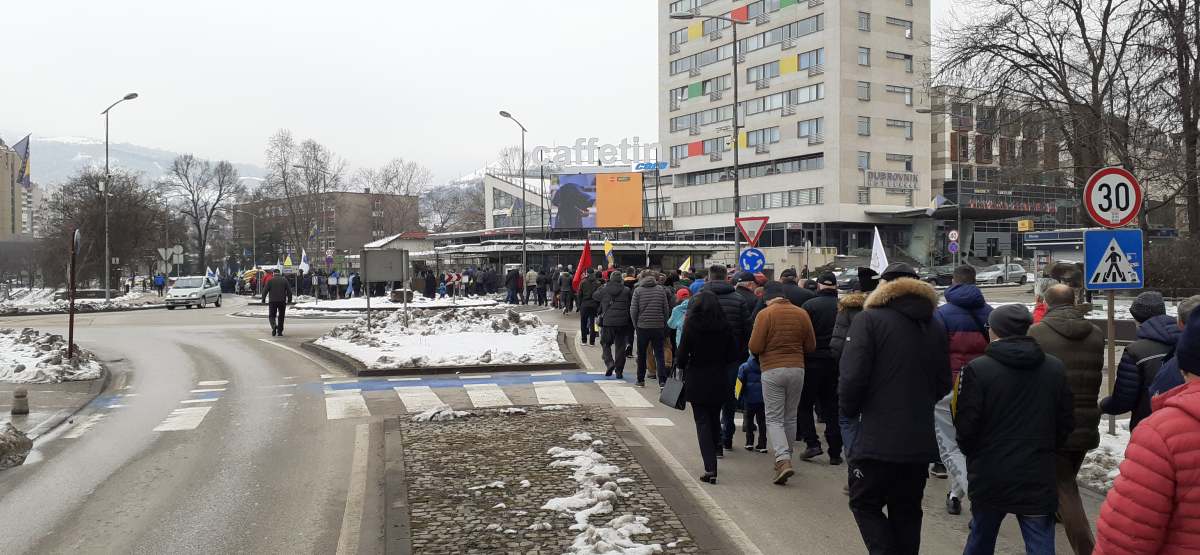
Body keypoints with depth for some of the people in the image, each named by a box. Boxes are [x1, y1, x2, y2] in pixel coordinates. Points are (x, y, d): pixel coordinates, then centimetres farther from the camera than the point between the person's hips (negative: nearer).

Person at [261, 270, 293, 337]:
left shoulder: (270, 280, 5)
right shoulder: (284, 280, 8)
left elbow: (265, 290, -1)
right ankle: (279, 331, 11)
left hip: (272, 301, -1)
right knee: (281, 316, 12)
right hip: (282, 301, 1)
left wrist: (263, 299, 7)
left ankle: (274, 325, -21)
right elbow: (289, 291, 3)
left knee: (272, 316, 7)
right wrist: (289, 300, 7)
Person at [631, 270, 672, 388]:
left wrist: (635, 324, 7)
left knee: (641, 354, 12)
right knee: (659, 354, 2)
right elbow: (666, 309, 3)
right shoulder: (661, 289, 1)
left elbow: (633, 310, -6)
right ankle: (662, 380, -9)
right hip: (658, 327, 1)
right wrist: (664, 323, 13)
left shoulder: (638, 290, -4)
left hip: (642, 326, -1)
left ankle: (641, 380, 19)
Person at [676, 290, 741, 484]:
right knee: (715, 420, 18)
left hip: (697, 381, -3)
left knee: (702, 423, 1)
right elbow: (733, 354, 1)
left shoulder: (691, 326, -11)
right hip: (719, 380, 3)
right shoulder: (724, 326, -3)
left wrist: (680, 366, 9)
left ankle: (710, 469, -9)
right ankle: (712, 462, 29)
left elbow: (683, 354, -11)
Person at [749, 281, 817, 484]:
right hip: (797, 369, 4)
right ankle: (785, 457, 25)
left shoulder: (765, 314, -9)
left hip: (772, 370, -4)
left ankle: (783, 461, -16)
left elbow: (755, 348, -11)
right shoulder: (801, 313, 3)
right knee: (790, 417, 16)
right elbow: (811, 346, 7)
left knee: (774, 419, 0)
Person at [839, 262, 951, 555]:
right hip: (921, 442, 6)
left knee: (865, 504, 9)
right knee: (907, 512, 17)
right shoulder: (935, 327, 8)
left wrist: (850, 410, 1)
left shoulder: (869, 320, -10)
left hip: (877, 440, -5)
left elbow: (852, 377, -17)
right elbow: (943, 383, 9)